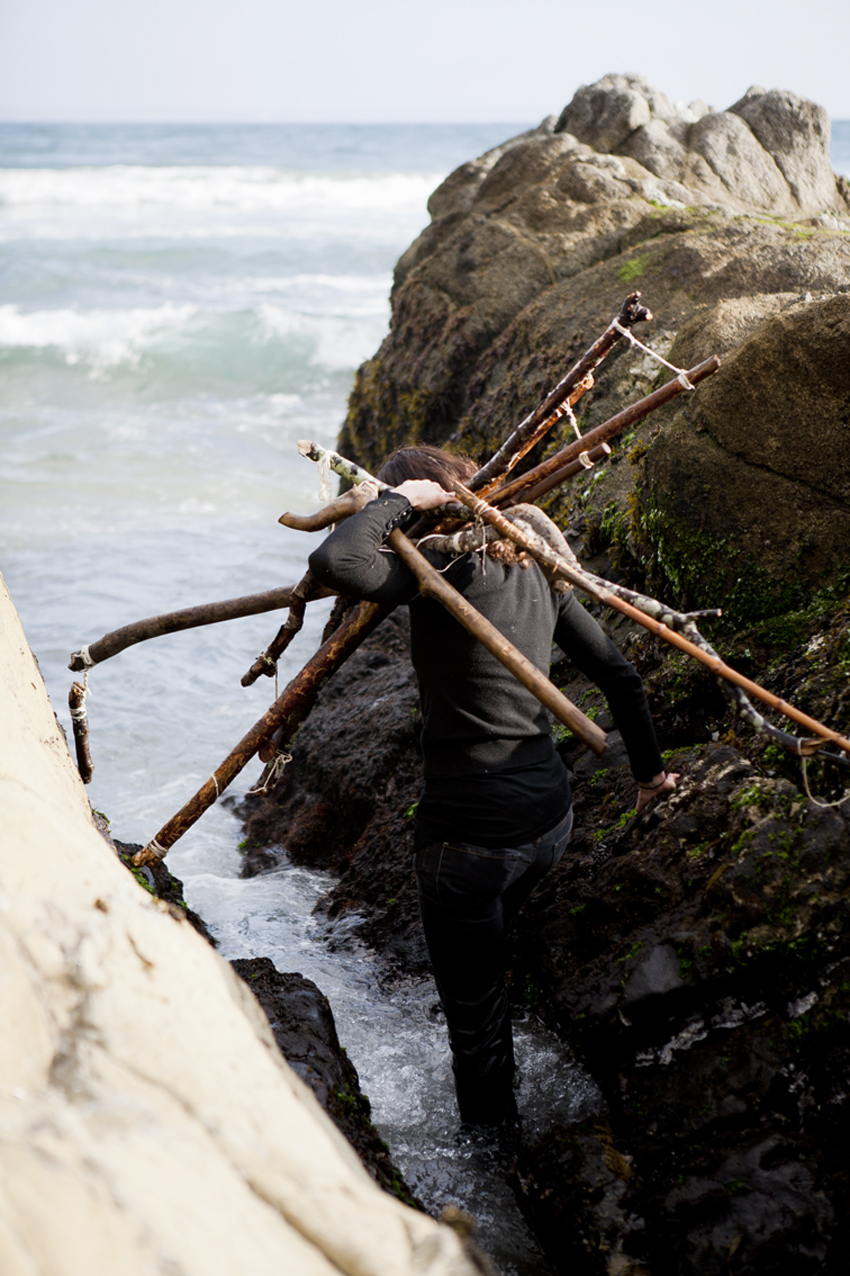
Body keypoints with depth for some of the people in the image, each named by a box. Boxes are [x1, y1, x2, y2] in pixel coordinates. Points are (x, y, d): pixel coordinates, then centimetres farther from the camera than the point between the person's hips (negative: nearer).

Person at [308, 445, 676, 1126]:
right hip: (550, 815, 8)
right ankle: (498, 1109, 48)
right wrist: (648, 769, 25)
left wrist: (398, 500, -17)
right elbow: (618, 672, 12)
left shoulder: (441, 567, -16)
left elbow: (335, 561, -34)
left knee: (473, 1012, 10)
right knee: (486, 951, 32)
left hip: (470, 834, -8)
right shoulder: (534, 568, 7)